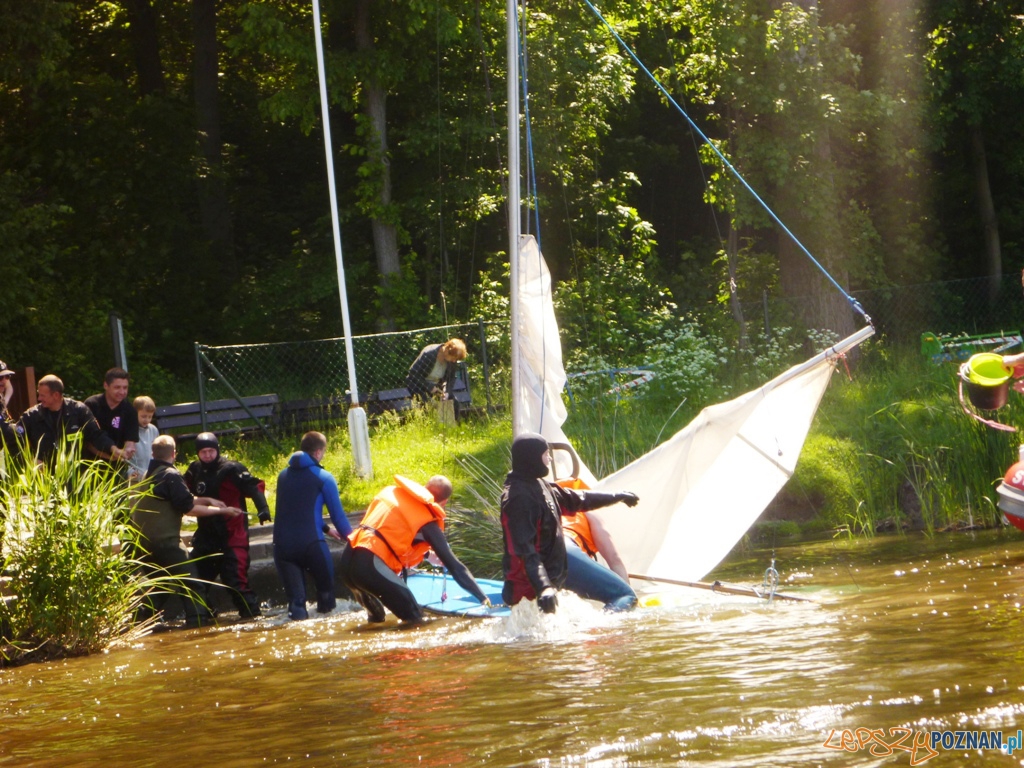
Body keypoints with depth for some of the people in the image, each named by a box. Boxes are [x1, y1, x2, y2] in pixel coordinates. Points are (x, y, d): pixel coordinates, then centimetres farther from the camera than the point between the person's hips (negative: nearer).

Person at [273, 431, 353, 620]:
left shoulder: (284, 476, 18)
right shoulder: (323, 477, 0)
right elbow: (338, 514, 0)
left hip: (283, 546, 4)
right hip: (311, 544, -4)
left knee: (296, 598, -2)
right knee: (326, 589, 17)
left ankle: (297, 614, -25)